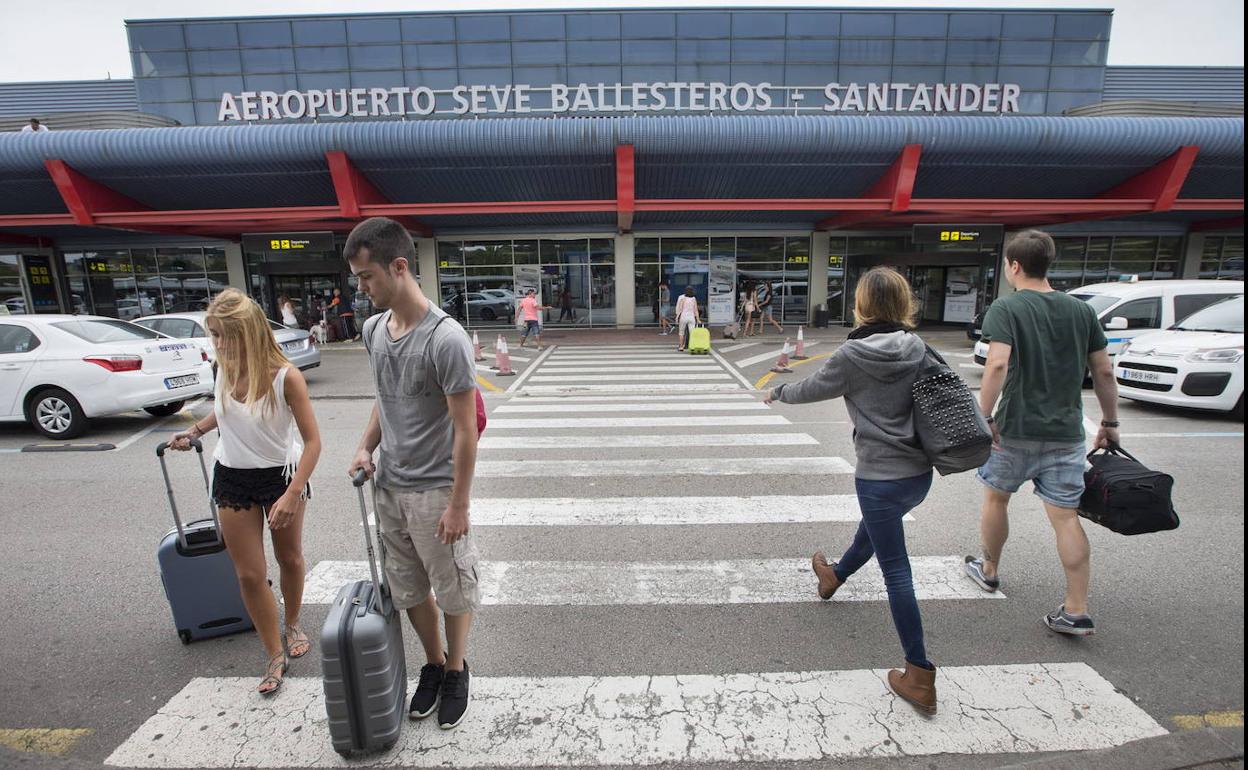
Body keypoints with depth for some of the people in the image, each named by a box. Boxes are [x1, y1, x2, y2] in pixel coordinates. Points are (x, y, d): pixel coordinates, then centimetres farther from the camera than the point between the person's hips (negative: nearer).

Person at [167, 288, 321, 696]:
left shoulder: (285, 376, -24)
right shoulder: (224, 368, -7)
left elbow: (312, 440, -22)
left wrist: (292, 494, -27)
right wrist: (194, 430, 11)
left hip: (282, 475, -4)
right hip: (232, 478, 4)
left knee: (290, 559, 16)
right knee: (249, 575, 6)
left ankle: (293, 625, 43)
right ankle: (276, 655, 22)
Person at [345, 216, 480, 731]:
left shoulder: (445, 338, -22)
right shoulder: (373, 329, 3)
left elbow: (465, 429, -19)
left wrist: (458, 504, -16)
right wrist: (366, 447, 3)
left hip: (434, 490, -7)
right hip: (389, 485, 7)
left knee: (452, 590, 13)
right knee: (407, 587, 20)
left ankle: (456, 670, 38)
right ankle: (433, 664, 43)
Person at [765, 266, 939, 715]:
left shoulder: (853, 355, -15)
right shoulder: (919, 349, 0)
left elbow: (811, 389, -1)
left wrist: (777, 393, 18)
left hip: (879, 476, -7)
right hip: (920, 473, 7)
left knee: (896, 570, 3)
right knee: (875, 526, 30)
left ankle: (920, 678, 12)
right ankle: (834, 576, 59)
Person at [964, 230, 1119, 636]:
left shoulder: (1006, 308, -9)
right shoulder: (1081, 310, 7)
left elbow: (998, 365, -23)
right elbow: (1104, 372, 9)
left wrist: (983, 416, -19)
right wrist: (1110, 423, 18)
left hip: (1015, 430, -4)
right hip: (1066, 433, 4)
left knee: (996, 499, 17)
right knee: (1066, 516, 7)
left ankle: (988, 571, 34)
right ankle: (1077, 611, 10)